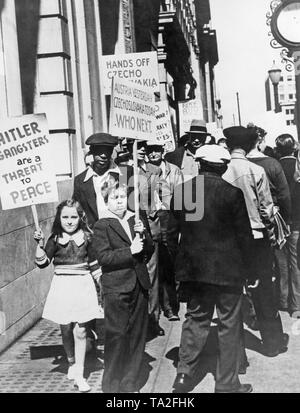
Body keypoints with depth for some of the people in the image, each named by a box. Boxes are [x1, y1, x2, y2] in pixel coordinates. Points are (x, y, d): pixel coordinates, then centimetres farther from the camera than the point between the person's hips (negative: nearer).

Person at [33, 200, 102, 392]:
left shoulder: (86, 237, 0)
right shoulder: (55, 239, -1)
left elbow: (94, 264, 8)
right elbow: (43, 263, -7)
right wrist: (40, 244, -20)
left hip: (82, 286, -1)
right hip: (62, 287, 1)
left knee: (80, 331, 0)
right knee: (66, 329, 11)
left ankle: (79, 374, 9)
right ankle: (72, 363, 35)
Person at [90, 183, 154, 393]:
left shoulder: (135, 221, 13)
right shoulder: (102, 226, -4)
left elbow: (150, 250, 12)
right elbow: (103, 256, -15)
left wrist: (143, 234, -6)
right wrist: (130, 251, -19)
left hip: (139, 285, 6)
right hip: (117, 289, -5)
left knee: (137, 336, 10)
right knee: (117, 337, -1)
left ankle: (130, 383, 24)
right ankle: (112, 385, 14)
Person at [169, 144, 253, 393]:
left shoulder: (181, 191, -1)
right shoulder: (232, 193, -12)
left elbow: (171, 231, 5)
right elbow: (244, 234, -8)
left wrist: (178, 261, 15)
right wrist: (245, 266, 5)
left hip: (192, 268, 4)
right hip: (227, 269, -4)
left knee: (195, 319, 18)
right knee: (229, 324, 9)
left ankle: (184, 376, 18)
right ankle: (227, 384, 18)